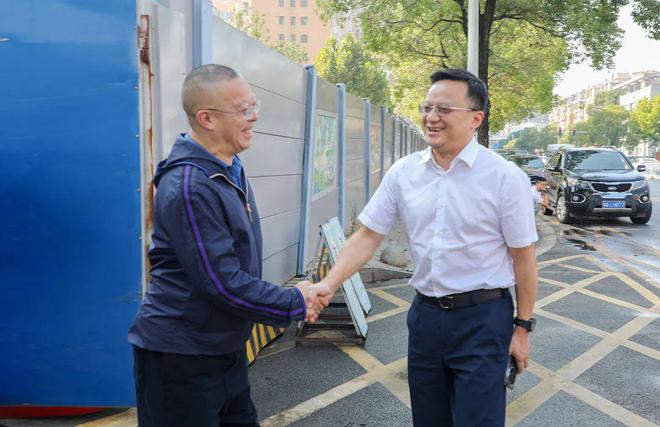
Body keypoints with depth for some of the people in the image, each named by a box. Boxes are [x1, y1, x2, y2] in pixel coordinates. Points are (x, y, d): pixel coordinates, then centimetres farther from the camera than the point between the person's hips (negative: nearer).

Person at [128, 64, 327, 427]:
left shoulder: (230, 169, 8)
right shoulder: (188, 186, -24)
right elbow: (224, 284, -25)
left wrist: (292, 296, 8)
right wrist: (296, 304, -14)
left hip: (225, 349, 9)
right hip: (179, 358, -9)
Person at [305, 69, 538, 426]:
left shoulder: (505, 177, -11)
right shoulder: (402, 172, 0)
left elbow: (523, 258, -6)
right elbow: (367, 236, 0)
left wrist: (522, 327, -3)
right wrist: (328, 284, -13)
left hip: (482, 318, -4)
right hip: (424, 314, 4)